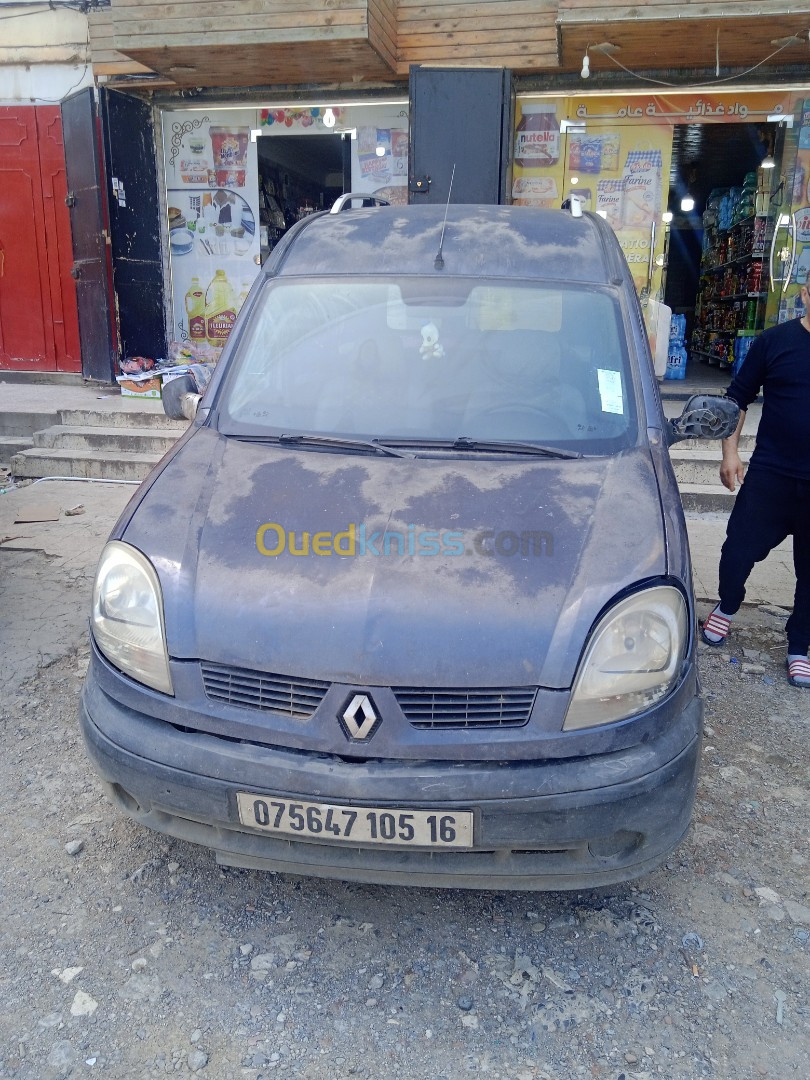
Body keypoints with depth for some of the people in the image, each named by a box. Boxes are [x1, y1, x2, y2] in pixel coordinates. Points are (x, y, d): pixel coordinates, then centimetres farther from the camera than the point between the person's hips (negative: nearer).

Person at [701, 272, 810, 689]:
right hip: (770, 474, -1)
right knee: (740, 549, 5)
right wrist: (730, 452, -4)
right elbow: (738, 397, 4)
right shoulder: (776, 340, -2)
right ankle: (727, 609, 36)